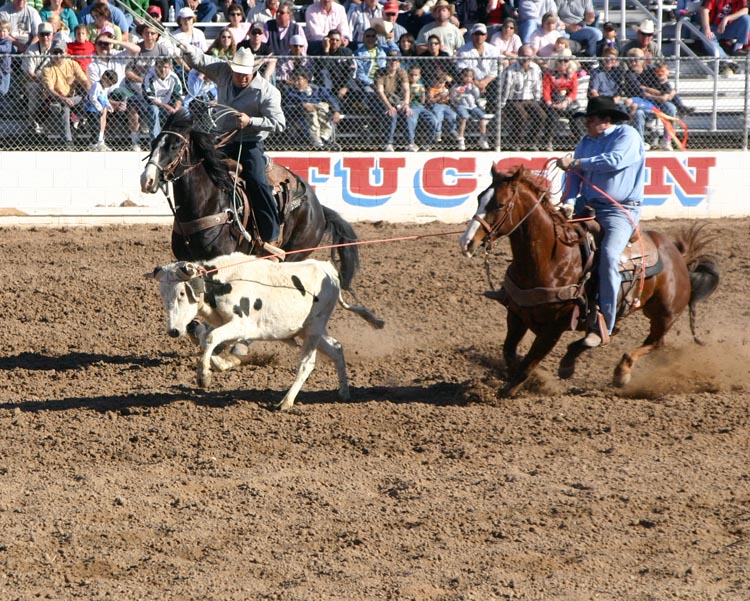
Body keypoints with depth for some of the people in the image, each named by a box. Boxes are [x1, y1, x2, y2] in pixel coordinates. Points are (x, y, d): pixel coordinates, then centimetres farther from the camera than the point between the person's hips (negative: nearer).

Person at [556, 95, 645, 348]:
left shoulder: (628, 136, -6)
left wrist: (576, 163, -20)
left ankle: (602, 326, -26)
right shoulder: (587, 142, 15)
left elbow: (615, 161, -24)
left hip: (620, 210, -8)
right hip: (587, 205, 8)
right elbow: (574, 175, 7)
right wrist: (569, 202, -12)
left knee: (609, 255, -26)